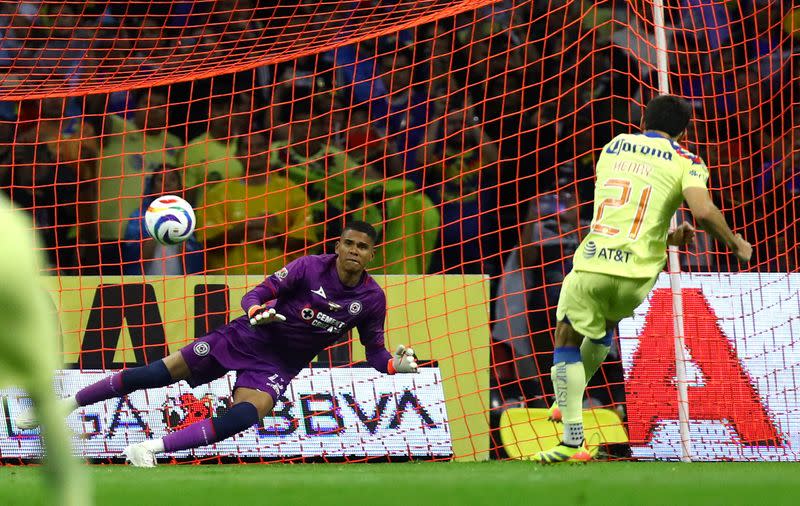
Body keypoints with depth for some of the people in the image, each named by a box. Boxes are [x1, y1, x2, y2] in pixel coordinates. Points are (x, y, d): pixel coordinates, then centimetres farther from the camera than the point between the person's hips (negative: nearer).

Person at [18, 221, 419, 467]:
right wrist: (259, 310, -33)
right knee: (156, 373, -7)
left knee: (243, 417, -30)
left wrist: (397, 363, -19)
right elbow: (255, 295, -10)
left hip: (276, 368, 1)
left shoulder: (371, 299, -6)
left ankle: (151, 448, -30)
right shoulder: (310, 267, -13)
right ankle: (66, 404, 6)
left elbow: (375, 351, 3)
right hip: (245, 338, -1)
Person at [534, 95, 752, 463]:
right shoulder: (686, 163, 5)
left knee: (567, 339, 14)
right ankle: (568, 403, 36)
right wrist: (736, 245, 4)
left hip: (591, 266, 0)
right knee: (606, 323, 31)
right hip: (637, 273, 0)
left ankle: (573, 439, 2)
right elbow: (703, 211, -13)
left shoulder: (614, 147, 18)